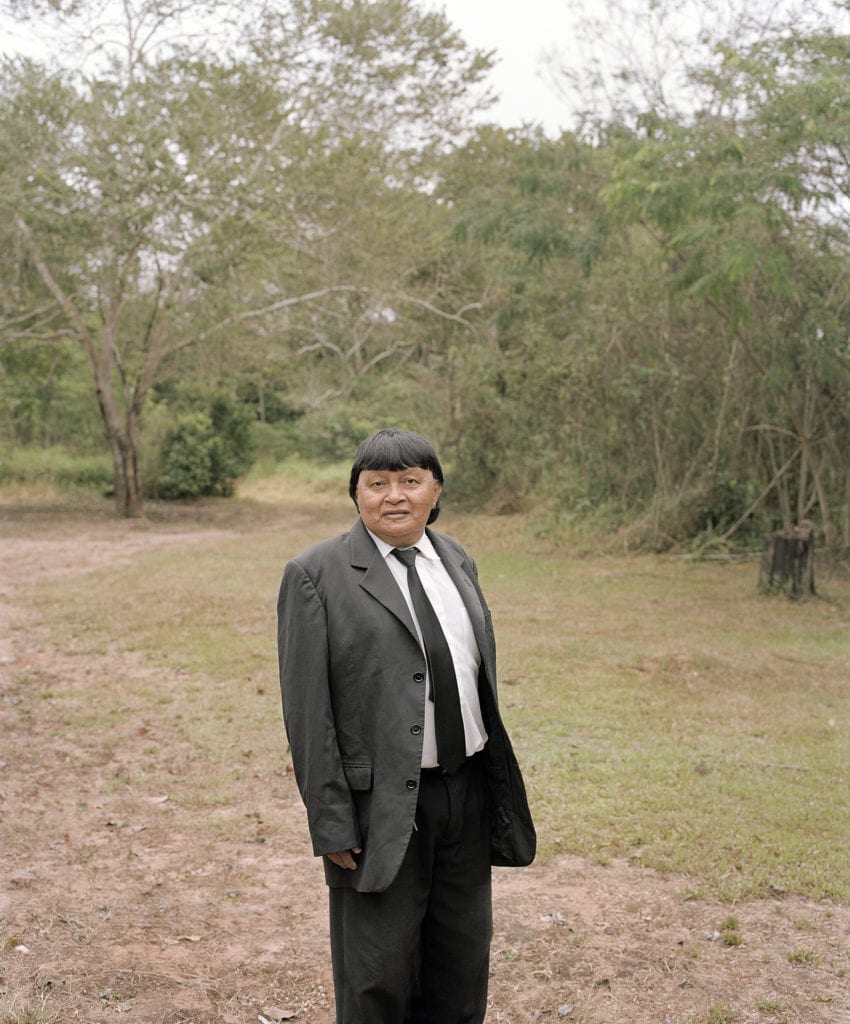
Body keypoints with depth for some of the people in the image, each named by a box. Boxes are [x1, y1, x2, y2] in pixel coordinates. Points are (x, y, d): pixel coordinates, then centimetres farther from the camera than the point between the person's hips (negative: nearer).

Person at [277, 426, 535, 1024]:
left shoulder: (457, 562, 9)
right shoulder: (316, 575, -9)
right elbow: (307, 710, -10)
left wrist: (499, 785, 12)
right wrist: (331, 823, -13)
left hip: (468, 792, 6)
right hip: (381, 805, -5)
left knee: (464, 961, 17)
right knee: (377, 975, 6)